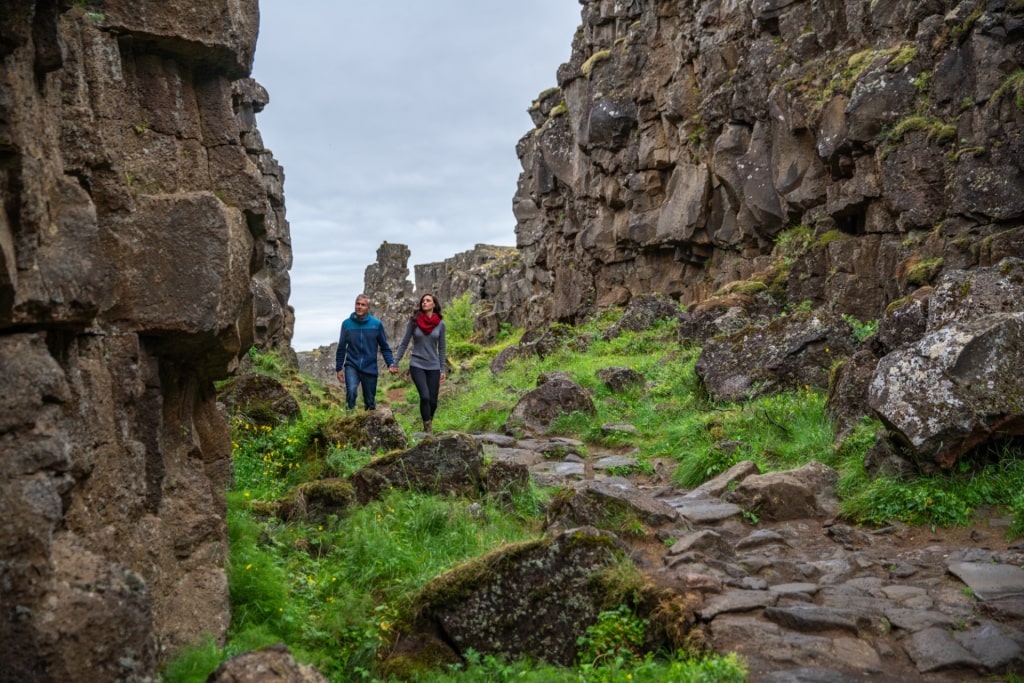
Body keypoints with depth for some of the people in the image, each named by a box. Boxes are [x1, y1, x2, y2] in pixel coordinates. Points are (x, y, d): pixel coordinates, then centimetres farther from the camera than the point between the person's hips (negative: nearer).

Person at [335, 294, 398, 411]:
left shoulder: (377, 324, -4)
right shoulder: (347, 323, -2)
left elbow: (384, 347, 2)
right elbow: (341, 348, 6)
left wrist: (391, 364, -11)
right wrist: (338, 368, 8)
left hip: (370, 369, 1)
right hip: (352, 366, -1)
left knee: (370, 402, 10)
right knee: (351, 391, -27)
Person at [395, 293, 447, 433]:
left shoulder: (440, 324, 1)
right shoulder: (414, 321, -4)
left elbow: (441, 348, 6)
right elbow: (404, 343, 2)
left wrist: (442, 370, 5)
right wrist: (395, 363, 0)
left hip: (433, 367, 2)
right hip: (417, 365, -2)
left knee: (433, 401, 2)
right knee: (425, 397, -19)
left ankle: (428, 424, 27)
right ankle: (428, 429, -8)